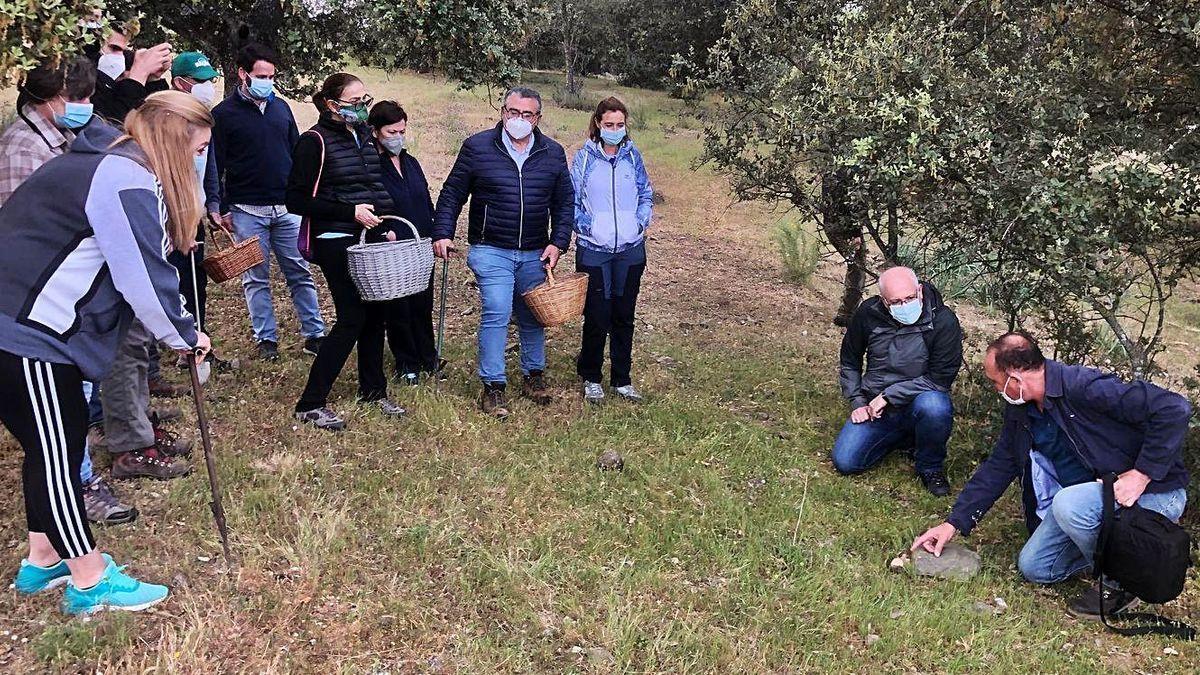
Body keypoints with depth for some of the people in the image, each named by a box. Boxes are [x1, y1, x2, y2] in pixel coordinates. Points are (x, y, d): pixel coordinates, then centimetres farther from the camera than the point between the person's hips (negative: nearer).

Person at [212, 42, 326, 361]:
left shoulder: (281, 107, 11)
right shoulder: (224, 114, -2)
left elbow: (297, 153, 17)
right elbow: (215, 166, -2)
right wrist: (223, 210, -4)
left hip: (288, 208, 4)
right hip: (247, 211, -3)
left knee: (301, 273, 5)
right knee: (256, 278, 4)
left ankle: (314, 334, 10)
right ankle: (266, 339, 13)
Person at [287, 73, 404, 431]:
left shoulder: (364, 136, 11)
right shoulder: (315, 141, -11)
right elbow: (298, 201, -14)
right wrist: (350, 212, -19)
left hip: (370, 239, 8)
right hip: (336, 242, -7)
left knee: (376, 312, 11)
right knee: (352, 318, -8)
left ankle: (373, 389, 28)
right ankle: (310, 404, 1)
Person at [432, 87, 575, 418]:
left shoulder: (552, 153, 5)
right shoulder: (477, 147, -3)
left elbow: (565, 202, 10)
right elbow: (452, 194, 1)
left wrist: (558, 243, 0)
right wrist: (442, 234, -8)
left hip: (535, 254, 4)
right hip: (491, 251, -3)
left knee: (533, 316, 13)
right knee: (496, 314, -12)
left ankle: (534, 376, 30)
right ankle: (493, 386, -2)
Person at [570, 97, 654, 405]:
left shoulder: (632, 156, 6)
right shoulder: (584, 157, -1)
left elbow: (646, 195, 13)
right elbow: (572, 201, 1)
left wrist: (641, 223, -2)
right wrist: (587, 227, -11)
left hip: (631, 249, 3)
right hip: (594, 250, -2)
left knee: (624, 316, 10)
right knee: (597, 317, -1)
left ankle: (622, 379, 22)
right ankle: (591, 378, 18)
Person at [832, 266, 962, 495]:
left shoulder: (943, 320, -16)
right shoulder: (868, 315, -5)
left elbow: (940, 378, -17)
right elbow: (849, 363, 11)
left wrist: (889, 395, -20)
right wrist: (857, 403, 0)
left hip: (919, 401, -3)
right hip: (875, 406, 4)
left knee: (934, 406, -39)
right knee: (845, 462, -11)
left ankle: (930, 467, -8)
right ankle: (903, 437, 18)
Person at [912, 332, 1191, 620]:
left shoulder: (1085, 387, -26)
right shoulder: (1020, 411, 1)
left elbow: (1174, 408, -28)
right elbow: (998, 466, 7)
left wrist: (1142, 474, -29)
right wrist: (954, 523, 3)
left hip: (1155, 492, -8)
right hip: (1087, 495, 8)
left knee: (1068, 504, -35)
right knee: (1033, 568, 2)